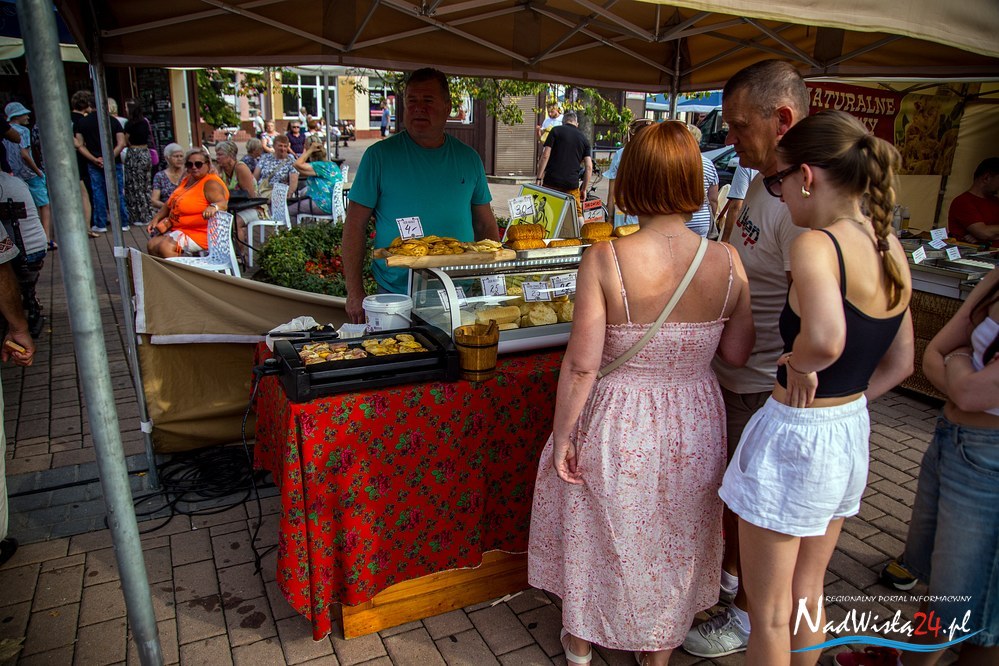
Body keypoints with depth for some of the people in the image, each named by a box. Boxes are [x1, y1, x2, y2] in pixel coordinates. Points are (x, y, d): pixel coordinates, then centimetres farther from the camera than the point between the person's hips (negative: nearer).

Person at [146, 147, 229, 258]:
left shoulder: (211, 183, -12)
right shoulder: (187, 180, 15)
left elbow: (223, 203, -29)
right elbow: (169, 204, 23)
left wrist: (213, 207, -52)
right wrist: (156, 219, 11)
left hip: (199, 233, -9)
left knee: (165, 247, -24)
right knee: (152, 245, -6)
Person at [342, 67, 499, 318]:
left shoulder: (468, 158, 6)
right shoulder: (380, 155, -3)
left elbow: (485, 224, 12)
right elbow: (355, 225, -3)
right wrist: (354, 292, -8)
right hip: (396, 294, -2)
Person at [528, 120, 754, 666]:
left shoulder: (604, 260, -22)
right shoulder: (726, 261, -12)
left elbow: (582, 365, -20)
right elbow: (736, 353, -4)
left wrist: (562, 436, -8)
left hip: (617, 425, -2)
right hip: (694, 424, 3)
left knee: (598, 534, 22)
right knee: (675, 544, 24)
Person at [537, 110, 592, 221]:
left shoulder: (556, 131, 6)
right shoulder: (584, 139, 14)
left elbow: (545, 156, -5)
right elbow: (589, 167, 7)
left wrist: (539, 178, -3)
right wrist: (584, 189, 12)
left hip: (551, 181, -2)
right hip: (572, 183, 2)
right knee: (577, 215, 12)